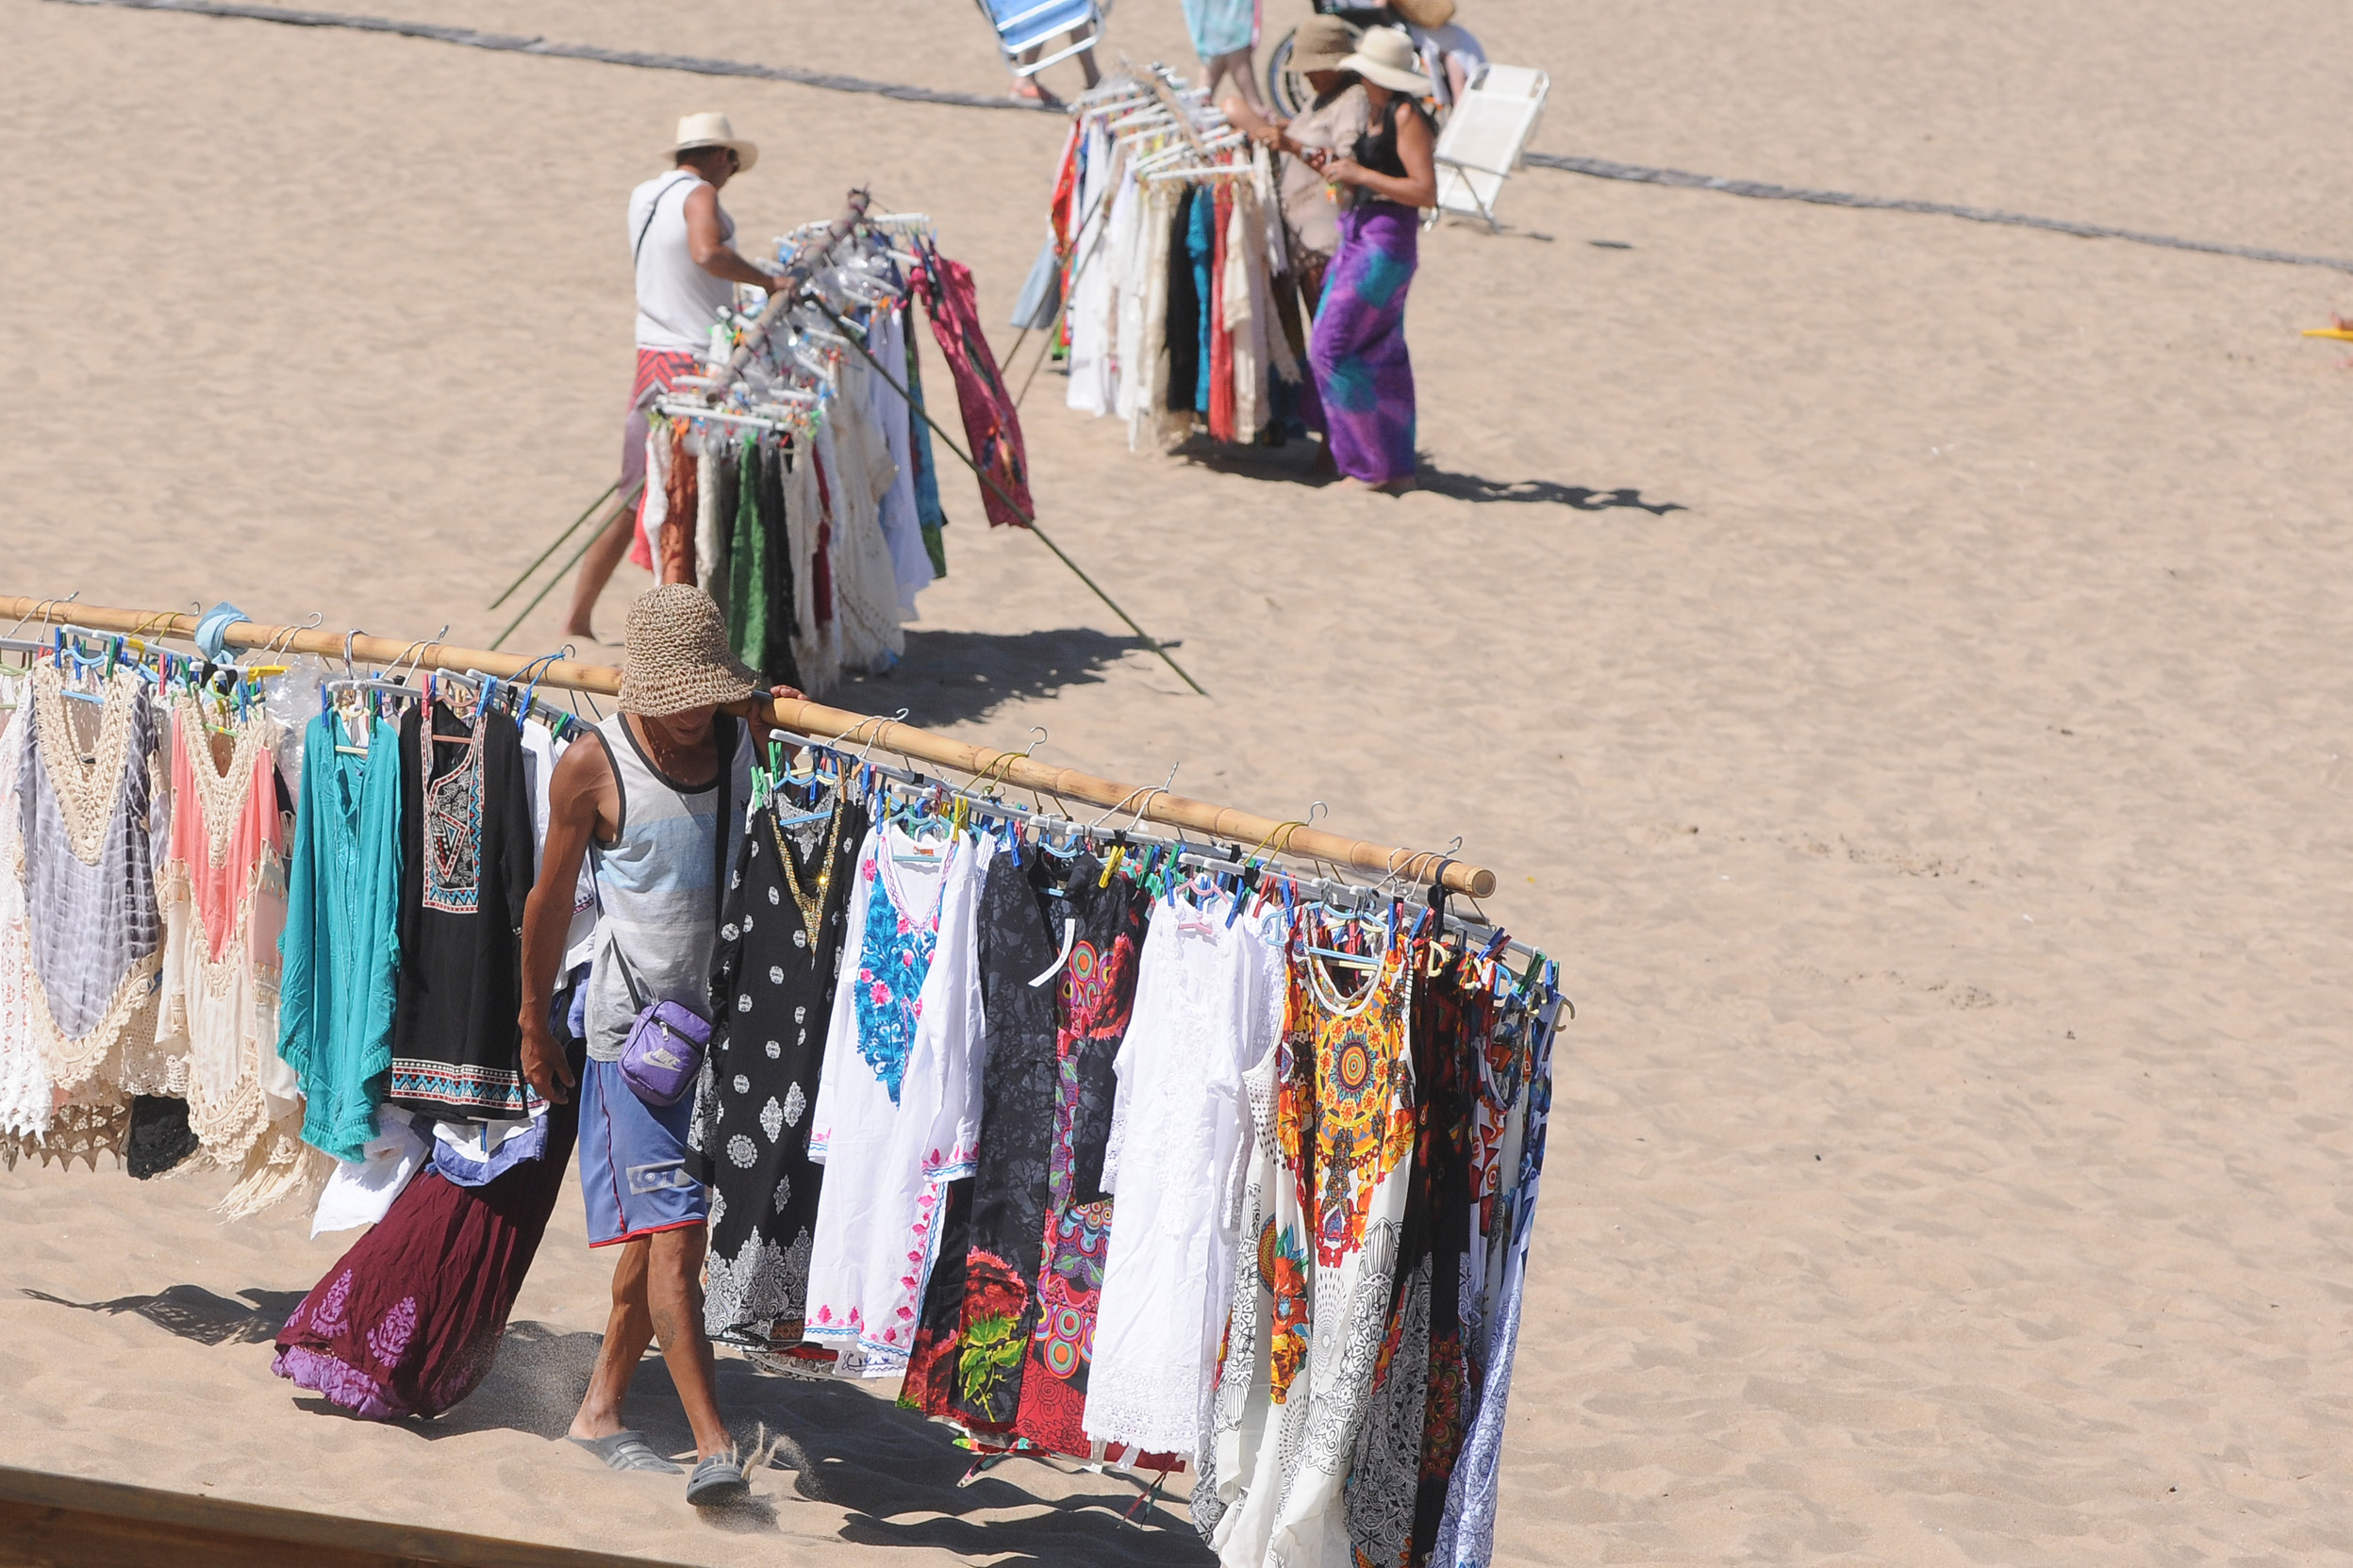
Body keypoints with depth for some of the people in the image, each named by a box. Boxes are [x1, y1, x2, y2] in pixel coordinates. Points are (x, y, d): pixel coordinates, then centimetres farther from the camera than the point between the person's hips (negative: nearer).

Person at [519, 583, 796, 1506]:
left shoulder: (747, 743, -1)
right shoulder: (593, 766, -11)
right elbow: (552, 899, 1)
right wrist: (535, 1026, 8)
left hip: (725, 1015, 4)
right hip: (635, 1022, -4)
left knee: (661, 1230, 14)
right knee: (672, 1234, -12)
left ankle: (602, 1407, 31)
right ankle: (712, 1446, -14)